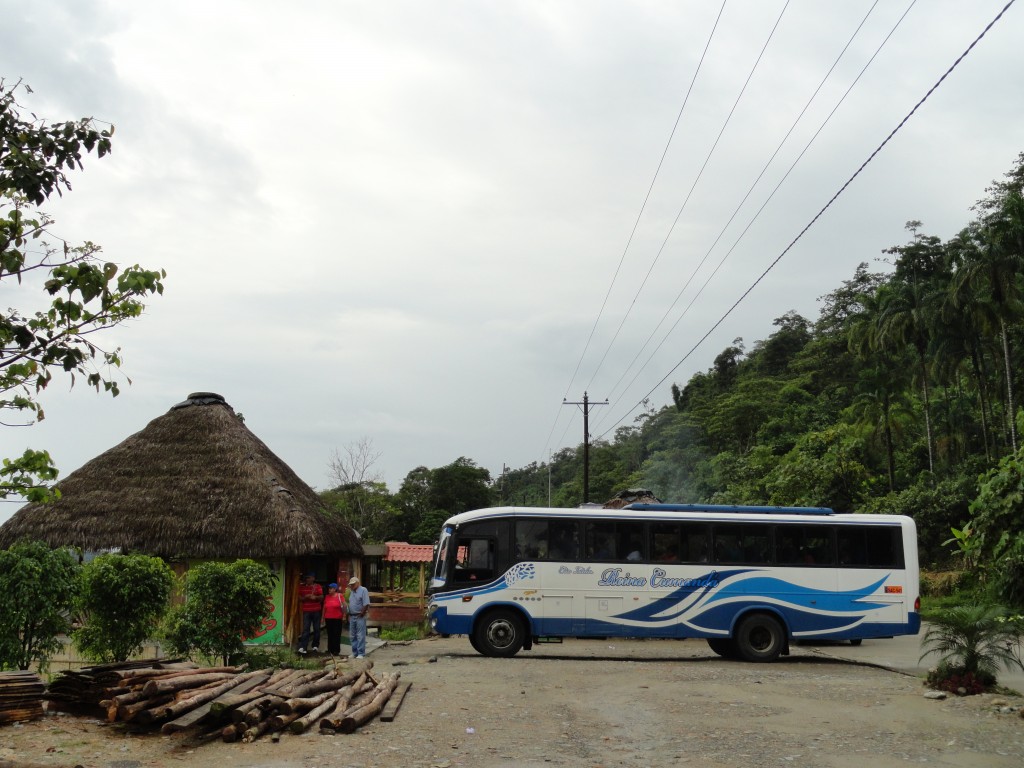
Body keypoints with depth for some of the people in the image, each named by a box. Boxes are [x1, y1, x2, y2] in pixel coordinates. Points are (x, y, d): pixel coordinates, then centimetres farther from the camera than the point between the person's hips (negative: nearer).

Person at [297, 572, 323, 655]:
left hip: (316, 611, 1)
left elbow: (321, 597, -1)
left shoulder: (318, 586, 3)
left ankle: (315, 646, 16)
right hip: (306, 611, -1)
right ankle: (302, 648, -15)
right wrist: (305, 597, -15)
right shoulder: (302, 587, 5)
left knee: (316, 629, 5)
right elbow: (299, 598, 5)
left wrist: (315, 597, -21)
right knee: (305, 629, -9)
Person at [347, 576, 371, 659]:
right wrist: (349, 615, 9)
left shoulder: (363, 590, -8)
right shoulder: (351, 592, 15)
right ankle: (355, 653, 17)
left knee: (360, 636, -6)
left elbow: (366, 604, -14)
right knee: (352, 636, 10)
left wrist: (361, 614, -14)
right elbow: (350, 604, 17)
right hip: (352, 617, 8)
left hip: (360, 617, -8)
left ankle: (361, 653, -4)